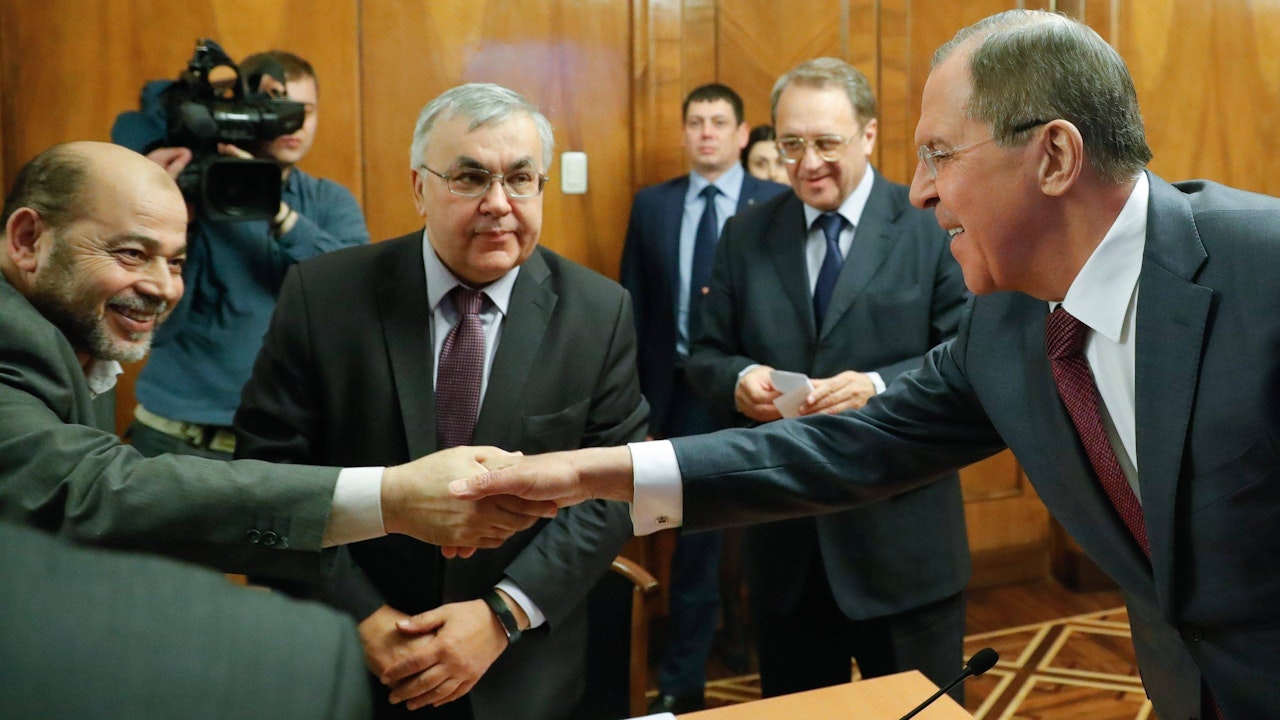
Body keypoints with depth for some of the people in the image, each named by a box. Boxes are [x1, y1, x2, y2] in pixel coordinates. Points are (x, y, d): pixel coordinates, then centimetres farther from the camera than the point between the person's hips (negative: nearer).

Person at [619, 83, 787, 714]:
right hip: (683, 390, 2)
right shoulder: (652, 205, 5)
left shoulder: (778, 203, -3)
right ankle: (682, 682, 21)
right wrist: (636, 390, 0)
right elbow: (634, 304, 5)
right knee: (693, 536, 10)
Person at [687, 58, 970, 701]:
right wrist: (740, 380, -15)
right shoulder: (745, 237, 6)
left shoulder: (933, 227, -4)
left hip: (901, 536, -3)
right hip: (783, 536, 3)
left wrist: (878, 387, -25)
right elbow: (706, 356, 9)